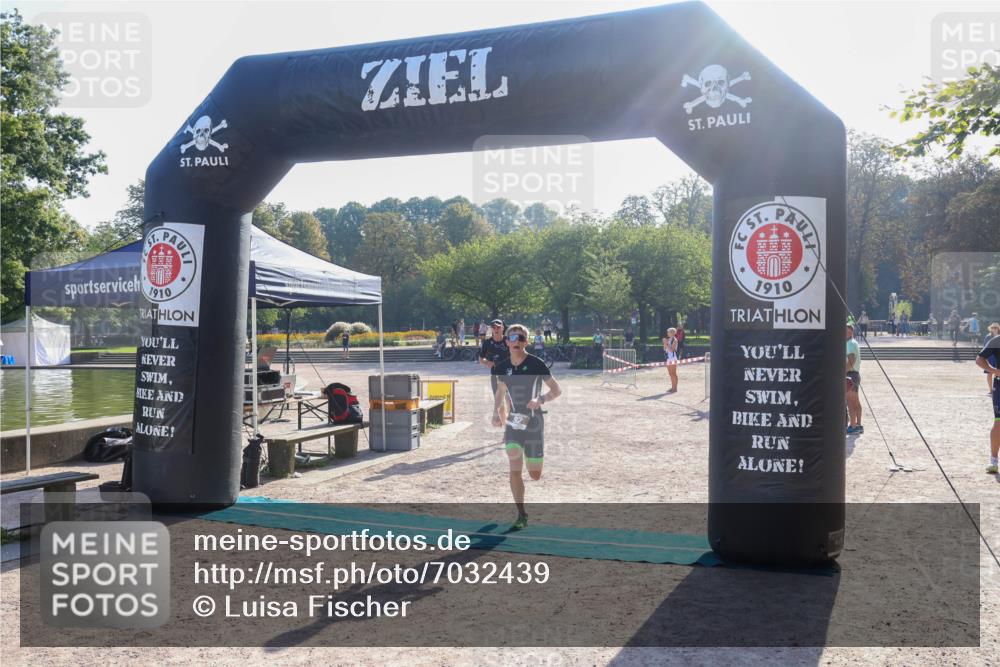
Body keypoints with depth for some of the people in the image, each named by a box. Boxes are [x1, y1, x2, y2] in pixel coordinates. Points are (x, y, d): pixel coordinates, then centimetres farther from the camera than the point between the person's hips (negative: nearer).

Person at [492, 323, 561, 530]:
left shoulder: (536, 364, -10)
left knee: (535, 475, 7)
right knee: (514, 469, -12)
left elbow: (556, 390, -5)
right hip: (513, 422, 2)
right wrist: (496, 413, 2)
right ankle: (521, 515, 1)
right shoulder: (501, 367, 1)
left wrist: (540, 399, -23)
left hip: (534, 421, -2)